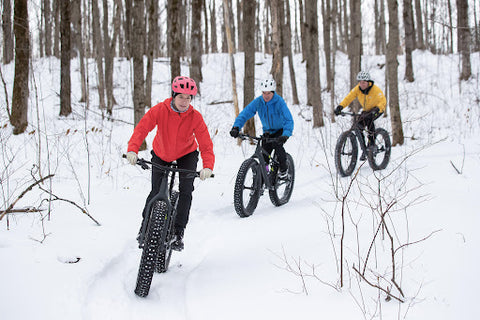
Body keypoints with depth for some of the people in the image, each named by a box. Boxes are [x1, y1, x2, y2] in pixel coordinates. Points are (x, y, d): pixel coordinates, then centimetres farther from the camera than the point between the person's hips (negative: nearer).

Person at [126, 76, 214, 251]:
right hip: (161, 154, 0)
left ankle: (178, 233, -2)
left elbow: (206, 144, -30)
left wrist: (207, 166, -47)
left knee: (186, 190, -15)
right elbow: (142, 128, -34)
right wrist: (133, 149, -51)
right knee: (156, 192, -4)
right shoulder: (159, 110, -26)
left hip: (187, 154, 0)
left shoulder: (195, 117, -25)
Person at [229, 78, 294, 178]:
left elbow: (288, 120, -35)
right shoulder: (257, 102, -17)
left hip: (281, 130, -4)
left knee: (276, 144, -29)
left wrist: (285, 135, -51)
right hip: (268, 131, 4)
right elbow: (244, 113, -19)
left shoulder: (279, 102, -27)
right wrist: (236, 127, -35)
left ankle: (283, 170, -11)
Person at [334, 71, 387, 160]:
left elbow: (383, 101, -33)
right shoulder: (357, 89, -15)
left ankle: (371, 143, -21)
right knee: (359, 125, -14)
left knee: (368, 120, -34)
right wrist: (340, 106, -36)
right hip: (366, 110, 5)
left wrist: (376, 110, -52)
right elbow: (348, 98, -19)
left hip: (378, 109, -5)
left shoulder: (375, 89, -27)